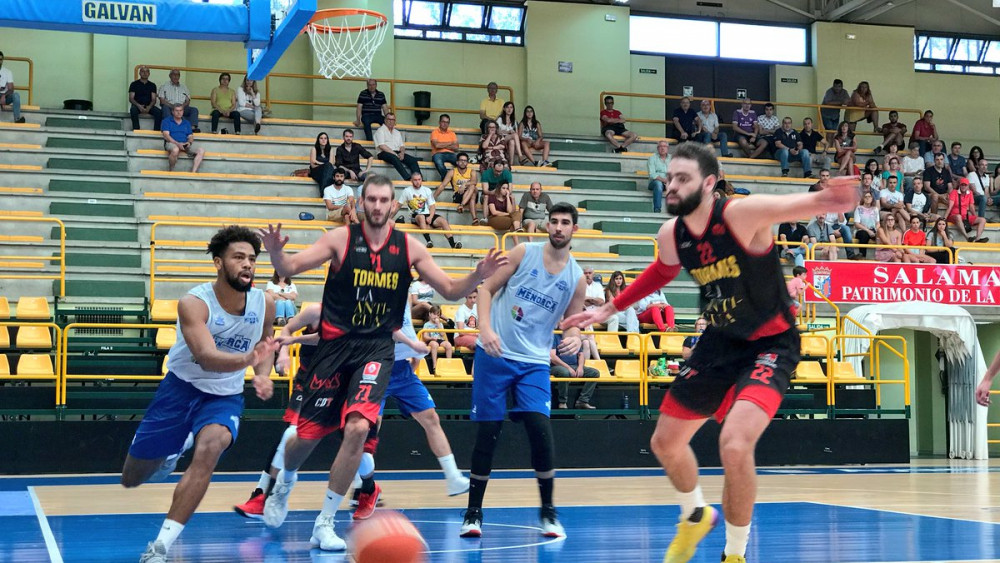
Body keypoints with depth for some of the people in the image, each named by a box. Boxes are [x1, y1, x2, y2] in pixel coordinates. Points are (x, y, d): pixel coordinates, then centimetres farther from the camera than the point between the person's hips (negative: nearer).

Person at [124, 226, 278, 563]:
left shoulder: (264, 304, -10)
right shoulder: (194, 303, -24)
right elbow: (207, 358, -38)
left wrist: (263, 375, -7)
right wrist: (247, 359, -56)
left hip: (225, 396, 1)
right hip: (181, 388, -1)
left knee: (209, 448, -32)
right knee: (132, 479, 8)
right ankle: (173, 452, 45)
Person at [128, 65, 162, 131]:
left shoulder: (152, 85, 13)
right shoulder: (134, 84, 7)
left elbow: (154, 99, 5)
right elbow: (131, 98, -1)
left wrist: (149, 107, -18)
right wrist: (139, 106, -21)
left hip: (149, 106, 2)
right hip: (137, 105, -2)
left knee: (159, 112, -28)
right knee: (133, 110, -37)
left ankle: (156, 131, -27)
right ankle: (136, 130, -36)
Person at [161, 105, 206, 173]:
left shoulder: (186, 123, 22)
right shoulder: (167, 121, 8)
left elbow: (190, 136, 17)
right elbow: (166, 135, -5)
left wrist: (189, 142, -9)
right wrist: (177, 144, -20)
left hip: (185, 145, 5)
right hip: (172, 143, -4)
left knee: (201, 151, -21)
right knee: (175, 150, -42)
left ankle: (193, 172, -31)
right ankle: (171, 170, -18)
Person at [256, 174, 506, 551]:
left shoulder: (409, 248, 0)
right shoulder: (341, 239, -6)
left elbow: (450, 291, 4)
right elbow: (289, 269, -10)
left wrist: (478, 276, -15)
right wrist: (276, 253, -32)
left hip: (376, 350, 0)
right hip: (335, 346, 0)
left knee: (358, 428, -21)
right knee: (308, 433, 8)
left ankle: (325, 524, -6)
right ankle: (284, 483, 45)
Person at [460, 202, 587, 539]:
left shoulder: (576, 278, 3)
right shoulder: (524, 253, -1)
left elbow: (573, 324, 11)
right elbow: (488, 288, 1)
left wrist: (574, 338, -13)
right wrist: (486, 327, -14)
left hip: (534, 362, 1)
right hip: (494, 353, -1)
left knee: (540, 428, -13)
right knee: (487, 431, -1)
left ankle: (548, 511, 3)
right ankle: (473, 512, 11)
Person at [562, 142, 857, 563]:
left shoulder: (742, 214, -25)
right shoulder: (670, 236, -5)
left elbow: (794, 205, -41)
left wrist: (828, 199, -65)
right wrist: (610, 309, 22)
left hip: (770, 344, -7)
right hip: (719, 343, 7)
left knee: (734, 445, -27)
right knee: (665, 442, 15)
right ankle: (697, 516, 47)